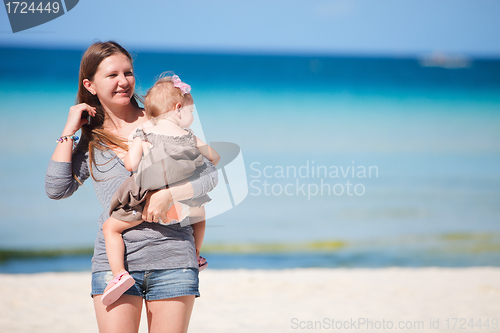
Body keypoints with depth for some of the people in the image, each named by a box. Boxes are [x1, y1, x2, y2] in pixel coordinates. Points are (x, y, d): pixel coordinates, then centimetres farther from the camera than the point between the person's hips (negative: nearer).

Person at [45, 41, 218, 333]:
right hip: (114, 261, 1)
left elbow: (209, 175, 3)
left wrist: (167, 195, -15)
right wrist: (69, 131, 2)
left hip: (172, 258, -1)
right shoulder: (91, 141, 12)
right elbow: (57, 189, -1)